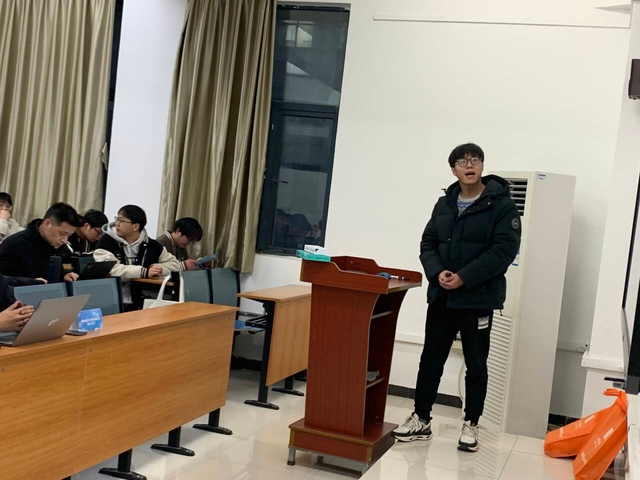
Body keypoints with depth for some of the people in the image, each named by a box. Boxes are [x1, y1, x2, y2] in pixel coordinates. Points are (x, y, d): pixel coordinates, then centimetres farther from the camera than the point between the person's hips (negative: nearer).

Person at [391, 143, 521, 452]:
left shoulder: (502, 205, -6)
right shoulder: (444, 204, 11)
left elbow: (504, 249, -16)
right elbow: (428, 244, 10)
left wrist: (463, 277, -20)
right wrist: (437, 272, -11)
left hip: (478, 299, -5)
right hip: (441, 296, 5)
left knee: (476, 365, 7)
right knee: (431, 360, 10)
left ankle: (471, 425, 21)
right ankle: (421, 419, 22)